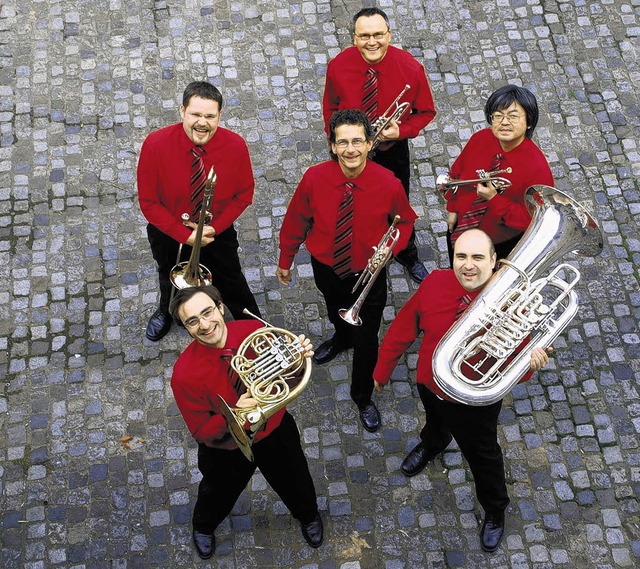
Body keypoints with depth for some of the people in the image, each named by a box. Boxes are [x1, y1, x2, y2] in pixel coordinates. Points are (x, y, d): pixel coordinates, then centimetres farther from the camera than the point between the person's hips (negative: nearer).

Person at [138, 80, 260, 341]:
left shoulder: (236, 146, -26)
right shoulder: (155, 145, -29)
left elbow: (244, 193, -11)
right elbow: (148, 202, -20)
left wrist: (215, 227, -21)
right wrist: (185, 234, -25)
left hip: (218, 232, 0)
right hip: (168, 233, 1)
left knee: (231, 284, 24)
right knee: (171, 279, 32)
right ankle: (167, 311, 67)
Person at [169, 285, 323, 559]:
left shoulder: (253, 330, -24)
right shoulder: (185, 374, -32)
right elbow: (202, 433, -23)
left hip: (276, 431, 2)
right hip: (229, 450, -2)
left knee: (295, 482, 29)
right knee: (219, 495, 29)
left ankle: (308, 515, 66)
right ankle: (203, 526, 66)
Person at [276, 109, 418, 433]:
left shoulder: (388, 184, -24)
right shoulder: (314, 178, -22)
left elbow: (404, 221, -4)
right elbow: (297, 221, -6)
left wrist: (391, 247, -23)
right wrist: (285, 260, 5)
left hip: (368, 274, -2)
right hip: (326, 268, 2)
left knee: (366, 340, 9)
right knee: (336, 311, 32)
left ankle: (363, 398, 36)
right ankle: (342, 339, 70)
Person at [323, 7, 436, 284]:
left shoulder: (410, 68, -23)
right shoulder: (338, 66, -21)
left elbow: (426, 112, -9)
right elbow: (330, 109, -2)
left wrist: (401, 131, -26)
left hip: (393, 151, 0)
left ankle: (409, 257, 51)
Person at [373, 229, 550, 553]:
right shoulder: (434, 284, -22)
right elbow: (403, 328, -9)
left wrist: (530, 362, -48)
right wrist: (383, 369, 1)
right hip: (429, 385, 3)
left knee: (482, 456, 20)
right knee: (436, 423, 36)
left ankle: (495, 512, 51)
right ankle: (432, 445, 74)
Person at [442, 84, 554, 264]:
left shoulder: (537, 168, -32)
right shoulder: (480, 139, -17)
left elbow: (531, 219, -28)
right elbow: (457, 172, 2)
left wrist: (494, 199, -35)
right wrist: (453, 209, 4)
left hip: (502, 245, -4)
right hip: (461, 228, 5)